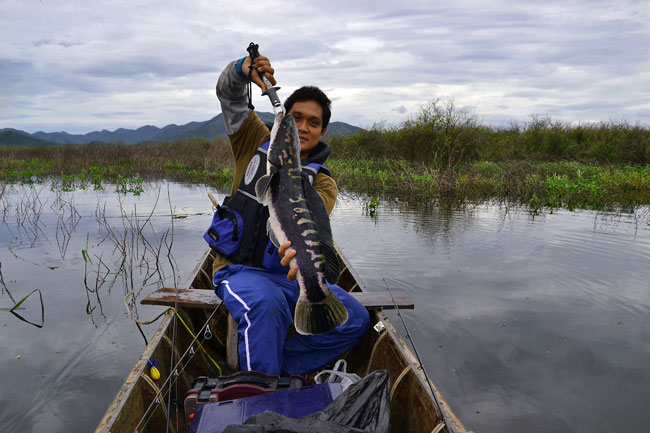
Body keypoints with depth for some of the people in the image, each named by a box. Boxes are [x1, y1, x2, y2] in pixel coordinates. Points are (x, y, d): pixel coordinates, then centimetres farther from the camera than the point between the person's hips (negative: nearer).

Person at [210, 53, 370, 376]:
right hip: (239, 268, -2)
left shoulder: (323, 182, 1)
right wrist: (243, 69, -17)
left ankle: (267, 368, -11)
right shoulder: (257, 144, 7)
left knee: (355, 318, -17)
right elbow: (228, 94, 7)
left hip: (289, 274, 2)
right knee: (267, 304, -36)